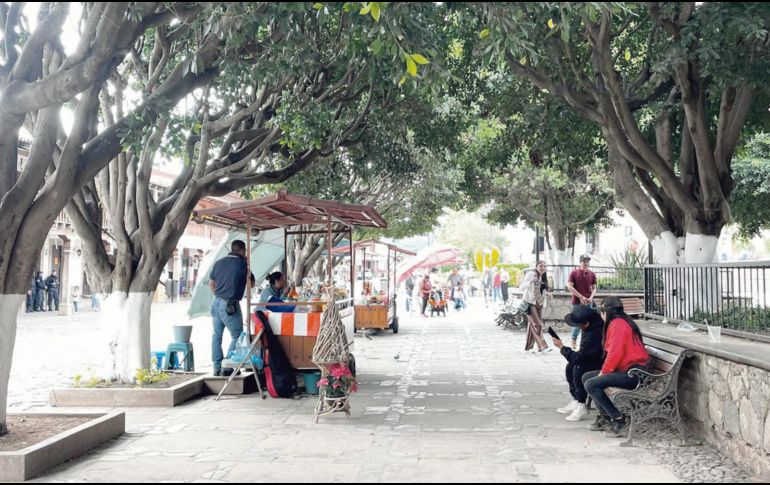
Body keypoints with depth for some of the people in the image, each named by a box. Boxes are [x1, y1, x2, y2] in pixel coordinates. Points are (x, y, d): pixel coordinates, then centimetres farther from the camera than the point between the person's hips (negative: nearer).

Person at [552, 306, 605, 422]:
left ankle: (581, 407, -17)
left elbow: (577, 358, -23)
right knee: (570, 367, 11)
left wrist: (562, 347, -12)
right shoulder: (600, 324, -2)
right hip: (597, 361, 10)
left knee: (579, 369, -26)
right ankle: (575, 402, 19)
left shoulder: (592, 336, -31)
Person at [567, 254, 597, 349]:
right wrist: (581, 297, -12)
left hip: (588, 302, 3)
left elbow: (594, 288, 12)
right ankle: (574, 339, 20)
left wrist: (591, 297, -7)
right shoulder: (574, 273, -3)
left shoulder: (592, 274, 7)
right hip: (577, 302, -3)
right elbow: (569, 287, -8)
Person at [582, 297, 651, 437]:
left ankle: (619, 420, -15)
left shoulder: (618, 324, -12)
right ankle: (605, 417, 12)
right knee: (586, 377, 12)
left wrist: (603, 372, -10)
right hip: (627, 369, 11)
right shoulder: (620, 322, 20)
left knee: (591, 385, -22)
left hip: (633, 372, -11)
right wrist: (603, 372, 7)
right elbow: (612, 351, 18)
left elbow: (615, 352, -20)